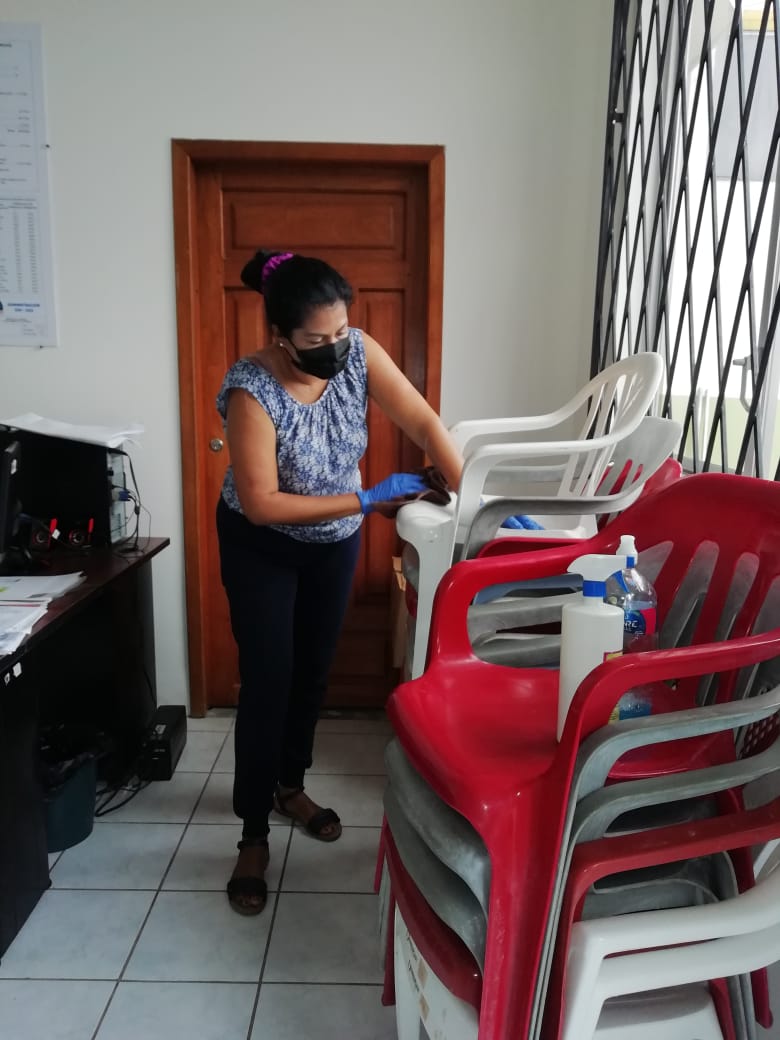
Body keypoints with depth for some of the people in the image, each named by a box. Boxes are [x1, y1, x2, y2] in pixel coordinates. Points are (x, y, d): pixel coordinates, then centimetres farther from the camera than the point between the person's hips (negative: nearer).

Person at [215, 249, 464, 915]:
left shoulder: (359, 352, -18)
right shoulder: (252, 390, -30)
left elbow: (425, 423, -18)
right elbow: (262, 504, -29)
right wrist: (367, 500, -29)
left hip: (335, 542, 5)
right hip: (262, 548, -4)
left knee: (314, 670, 16)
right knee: (267, 682, -2)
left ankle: (291, 785, 39)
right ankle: (254, 836, 15)